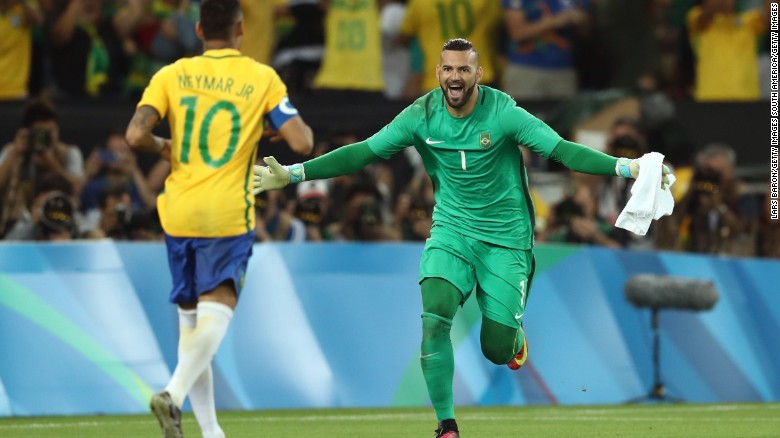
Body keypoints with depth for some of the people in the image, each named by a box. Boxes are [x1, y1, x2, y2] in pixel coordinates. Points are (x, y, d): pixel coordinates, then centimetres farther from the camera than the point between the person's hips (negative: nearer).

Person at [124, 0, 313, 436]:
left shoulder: (172, 76, 3)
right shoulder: (262, 79, -2)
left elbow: (135, 135, -7)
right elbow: (302, 143, -7)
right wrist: (302, 127, 16)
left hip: (179, 212, 4)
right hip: (229, 215, -4)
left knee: (190, 316, 14)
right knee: (216, 311, -9)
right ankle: (175, 395, -34)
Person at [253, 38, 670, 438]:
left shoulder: (503, 113, -14)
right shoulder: (421, 115, -7)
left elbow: (562, 150, -17)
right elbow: (363, 153, -3)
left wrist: (627, 167, -29)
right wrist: (291, 174, -8)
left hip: (505, 236, -2)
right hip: (451, 229, 2)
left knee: (497, 350, -4)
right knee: (434, 316, -24)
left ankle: (513, 333, 37)